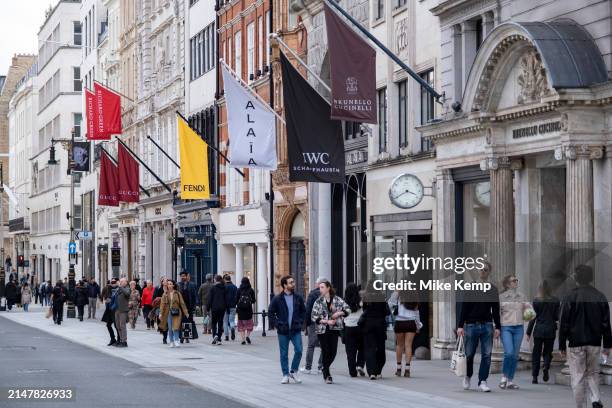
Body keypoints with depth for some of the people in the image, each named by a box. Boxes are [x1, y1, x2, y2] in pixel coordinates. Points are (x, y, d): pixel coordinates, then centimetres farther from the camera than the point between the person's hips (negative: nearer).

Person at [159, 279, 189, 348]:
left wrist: (186, 312, 3)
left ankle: (176, 341, -5)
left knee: (175, 327, -11)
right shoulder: (165, 294, 6)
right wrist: (160, 313, -6)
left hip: (176, 313, -2)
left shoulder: (177, 293, 3)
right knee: (170, 328, 3)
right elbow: (162, 304, 2)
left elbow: (182, 303, 4)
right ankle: (171, 342, 11)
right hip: (168, 312, 2)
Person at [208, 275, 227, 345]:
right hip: (222, 308, 3)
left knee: (214, 323, 9)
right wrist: (226, 307, 9)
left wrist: (208, 308, 0)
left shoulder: (213, 288, -6)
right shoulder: (224, 288, 3)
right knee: (220, 323, 6)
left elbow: (210, 299, -6)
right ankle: (219, 339, 3)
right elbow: (226, 299, 4)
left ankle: (215, 335, -15)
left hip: (214, 308, -3)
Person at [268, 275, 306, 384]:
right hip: (283, 331, -2)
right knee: (284, 354, 5)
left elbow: (303, 311, 15)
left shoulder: (298, 298, 5)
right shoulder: (277, 299, -3)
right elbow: (271, 312, 1)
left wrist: (300, 321, 3)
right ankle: (285, 375, 15)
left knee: (298, 351, -7)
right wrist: (277, 323, -6)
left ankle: (293, 372, 12)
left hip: (296, 330, 2)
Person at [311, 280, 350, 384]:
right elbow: (313, 316, -4)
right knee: (325, 352, -2)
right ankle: (327, 375, 10)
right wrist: (327, 321, -14)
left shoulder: (337, 300, 3)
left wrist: (339, 313, -14)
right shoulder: (318, 302, 0)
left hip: (334, 329, 1)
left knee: (333, 352, -1)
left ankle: (325, 369, 26)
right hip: (322, 330, -1)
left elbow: (348, 309, 4)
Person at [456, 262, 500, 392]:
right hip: (471, 325, -1)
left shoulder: (492, 289, 9)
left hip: (487, 326, 2)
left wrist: (497, 327, 2)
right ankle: (468, 377, 29)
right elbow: (462, 308, 0)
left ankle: (482, 381, -2)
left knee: (487, 355, -6)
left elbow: (496, 310, 11)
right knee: (469, 355, 6)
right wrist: (460, 326, -8)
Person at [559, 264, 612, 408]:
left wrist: (562, 345, 2)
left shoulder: (570, 297, -6)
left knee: (578, 377, 3)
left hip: (576, 343, -3)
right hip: (595, 342, 3)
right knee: (593, 373, 16)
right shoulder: (600, 297, 3)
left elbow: (563, 324, -5)